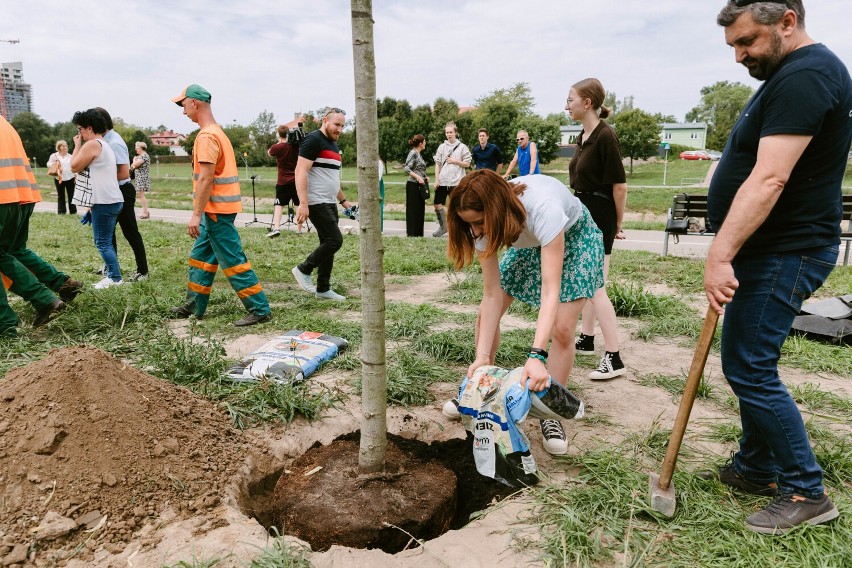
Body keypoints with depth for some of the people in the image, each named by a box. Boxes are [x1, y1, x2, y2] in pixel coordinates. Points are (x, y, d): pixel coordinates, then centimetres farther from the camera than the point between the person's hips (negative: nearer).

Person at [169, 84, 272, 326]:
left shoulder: (207, 136, -15)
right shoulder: (217, 132, 17)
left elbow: (206, 178, -22)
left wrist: (196, 215, -22)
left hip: (217, 209, -10)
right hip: (217, 209, 10)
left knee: (233, 261, -6)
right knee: (200, 256, 17)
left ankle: (260, 310, -1)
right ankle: (194, 306, 28)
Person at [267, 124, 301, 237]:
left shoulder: (277, 147, -8)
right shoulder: (296, 145, -4)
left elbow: (269, 153, 13)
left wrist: (279, 142, 10)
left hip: (283, 181, -1)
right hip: (297, 180, 2)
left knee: (279, 204, 5)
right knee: (299, 204, 9)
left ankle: (276, 228, -10)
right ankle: (300, 229, 10)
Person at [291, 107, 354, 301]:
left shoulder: (334, 145, 18)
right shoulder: (313, 140, -11)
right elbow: (300, 172, -19)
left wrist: (343, 200, 25)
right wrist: (303, 204, -26)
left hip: (330, 203, 9)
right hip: (316, 203, -9)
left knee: (328, 244, 9)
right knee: (335, 240, -13)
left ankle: (323, 289, 16)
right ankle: (303, 270, 4)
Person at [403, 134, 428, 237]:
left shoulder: (418, 154, 15)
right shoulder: (413, 153, -11)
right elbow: (407, 168, -19)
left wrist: (425, 177, 7)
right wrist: (418, 177, -24)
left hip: (420, 185, 9)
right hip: (413, 185, -9)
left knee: (420, 210, 11)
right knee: (413, 210, -3)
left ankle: (418, 233, 18)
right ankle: (411, 234, 4)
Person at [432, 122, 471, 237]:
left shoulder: (462, 147, 2)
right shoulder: (442, 147, 8)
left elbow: (467, 164, 1)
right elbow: (437, 164, 7)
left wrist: (455, 161, -12)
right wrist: (436, 179, 0)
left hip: (456, 182, -3)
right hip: (442, 181, 3)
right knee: (437, 204, 3)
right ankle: (443, 227, 17)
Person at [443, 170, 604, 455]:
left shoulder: (543, 207, -44)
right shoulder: (482, 224, -27)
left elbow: (551, 290, -48)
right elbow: (492, 294, -24)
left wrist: (536, 356, -56)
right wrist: (482, 355, -31)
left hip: (574, 236, -4)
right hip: (529, 242, 5)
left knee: (561, 329, -16)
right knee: (486, 315, -2)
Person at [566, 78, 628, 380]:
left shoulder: (605, 135, -17)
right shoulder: (584, 136, 10)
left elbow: (619, 185, -16)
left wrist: (618, 224, -8)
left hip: (600, 216, -10)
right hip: (583, 212, 10)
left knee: (595, 286, -8)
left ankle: (613, 358, -2)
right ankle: (587, 339, 31)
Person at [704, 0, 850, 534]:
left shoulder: (805, 76, -17)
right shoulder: (786, 75, 17)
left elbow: (769, 179, -28)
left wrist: (720, 255, -30)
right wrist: (728, 254, 19)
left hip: (784, 254, -10)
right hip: (767, 250, 10)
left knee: (750, 370, -6)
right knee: (750, 364, 15)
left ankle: (806, 492, 9)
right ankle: (757, 469, 28)